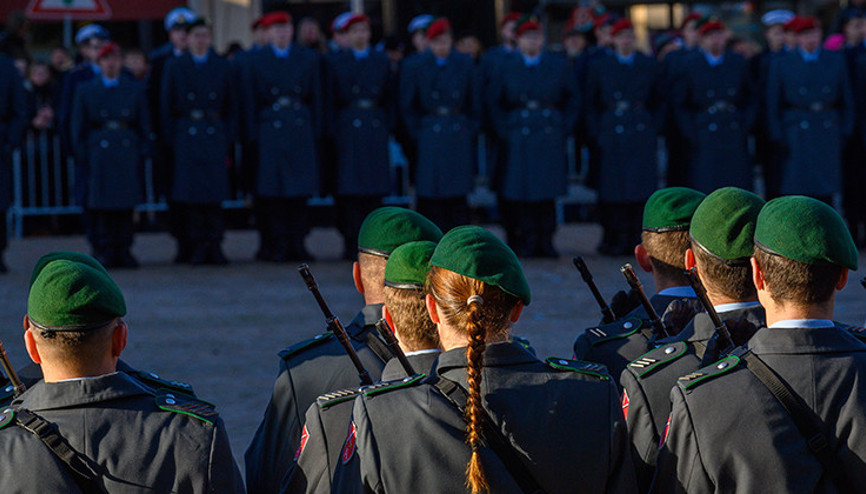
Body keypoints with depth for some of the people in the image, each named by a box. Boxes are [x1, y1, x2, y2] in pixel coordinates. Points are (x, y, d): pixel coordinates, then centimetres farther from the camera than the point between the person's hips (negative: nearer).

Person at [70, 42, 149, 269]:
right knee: (99, 205, -5)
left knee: (126, 205, -1)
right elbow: (78, 127, 8)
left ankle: (123, 251, 5)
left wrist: (143, 154, 4)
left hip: (128, 152, 1)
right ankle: (102, 251, -1)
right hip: (98, 154, -1)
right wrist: (82, 156, 0)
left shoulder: (136, 90, 12)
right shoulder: (85, 90, 9)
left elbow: (145, 126, 13)